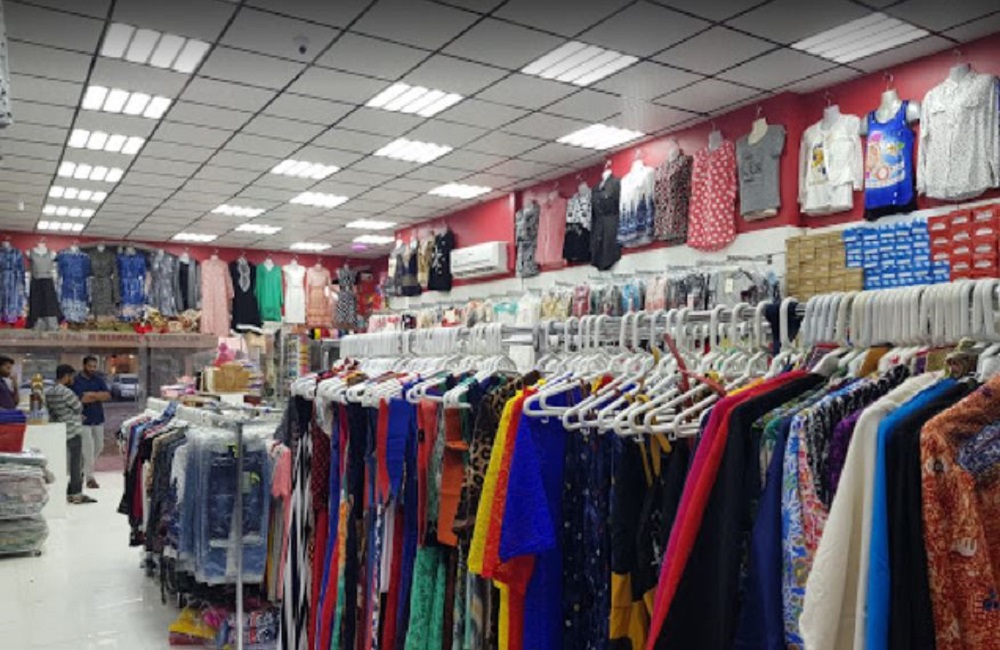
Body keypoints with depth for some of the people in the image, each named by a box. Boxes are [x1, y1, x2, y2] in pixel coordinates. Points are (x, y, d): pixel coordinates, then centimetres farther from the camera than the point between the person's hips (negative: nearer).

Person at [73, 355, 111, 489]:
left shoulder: (99, 379, 8)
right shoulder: (76, 381, -7)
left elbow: (108, 395, -3)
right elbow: (79, 399, -19)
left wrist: (92, 394, -15)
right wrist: (99, 396, -10)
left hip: (98, 419, 5)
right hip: (84, 419, -5)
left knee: (99, 447, 13)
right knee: (88, 448, -6)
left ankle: (87, 467, 34)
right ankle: (90, 478, 0)